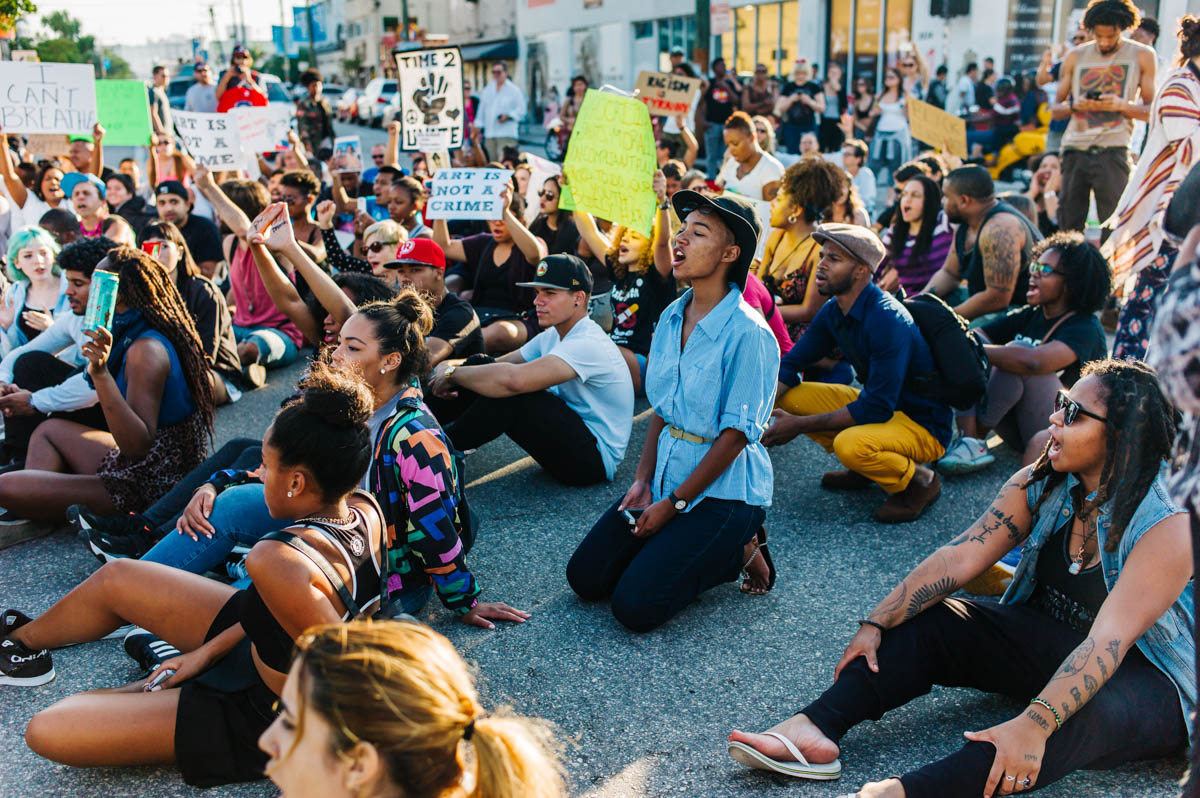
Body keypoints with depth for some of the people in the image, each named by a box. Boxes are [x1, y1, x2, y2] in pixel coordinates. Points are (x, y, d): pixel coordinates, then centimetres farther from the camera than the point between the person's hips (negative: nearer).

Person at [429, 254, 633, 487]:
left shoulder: (587, 345, -24)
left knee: (506, 393, -29)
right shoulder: (552, 336, 9)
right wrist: (448, 366, -12)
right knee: (480, 365, -1)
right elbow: (498, 364, 9)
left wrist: (453, 374, -23)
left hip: (595, 459, -9)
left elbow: (513, 379, -38)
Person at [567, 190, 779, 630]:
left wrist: (674, 503, -13)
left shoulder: (748, 333, -19)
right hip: (668, 473, 7)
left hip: (724, 490, -7)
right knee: (585, 578, 2)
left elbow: (736, 434, -18)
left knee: (635, 606, -14)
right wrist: (643, 481, 0)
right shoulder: (672, 317, 4)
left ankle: (739, 551, 6)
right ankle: (677, 548, 16)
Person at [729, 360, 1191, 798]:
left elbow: (1107, 641, -34)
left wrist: (1034, 724, -45)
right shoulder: (1040, 485, -5)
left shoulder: (1167, 526, -24)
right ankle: (815, 729, -26)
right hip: (1046, 642, 7)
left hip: (1150, 681, -6)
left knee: (1081, 714, -39)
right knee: (930, 621, -9)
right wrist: (876, 624, -17)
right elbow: (959, 557, -10)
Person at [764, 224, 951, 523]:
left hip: (922, 425, -8)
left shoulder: (888, 320, -28)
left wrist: (800, 425, -27)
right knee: (788, 396, -3)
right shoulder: (833, 312, -3)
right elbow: (790, 366, 5)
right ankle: (863, 467, 10)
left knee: (850, 444, -37)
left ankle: (919, 482, -6)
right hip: (876, 404, 8)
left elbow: (876, 408, -30)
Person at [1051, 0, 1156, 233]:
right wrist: (1074, 105, -8)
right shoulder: (1075, 57, 13)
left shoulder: (1142, 56, 8)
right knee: (1067, 224, 2)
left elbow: (1152, 111, 5)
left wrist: (1121, 105, -13)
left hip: (1112, 150, -2)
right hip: (1075, 148, 2)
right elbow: (1055, 109, 14)